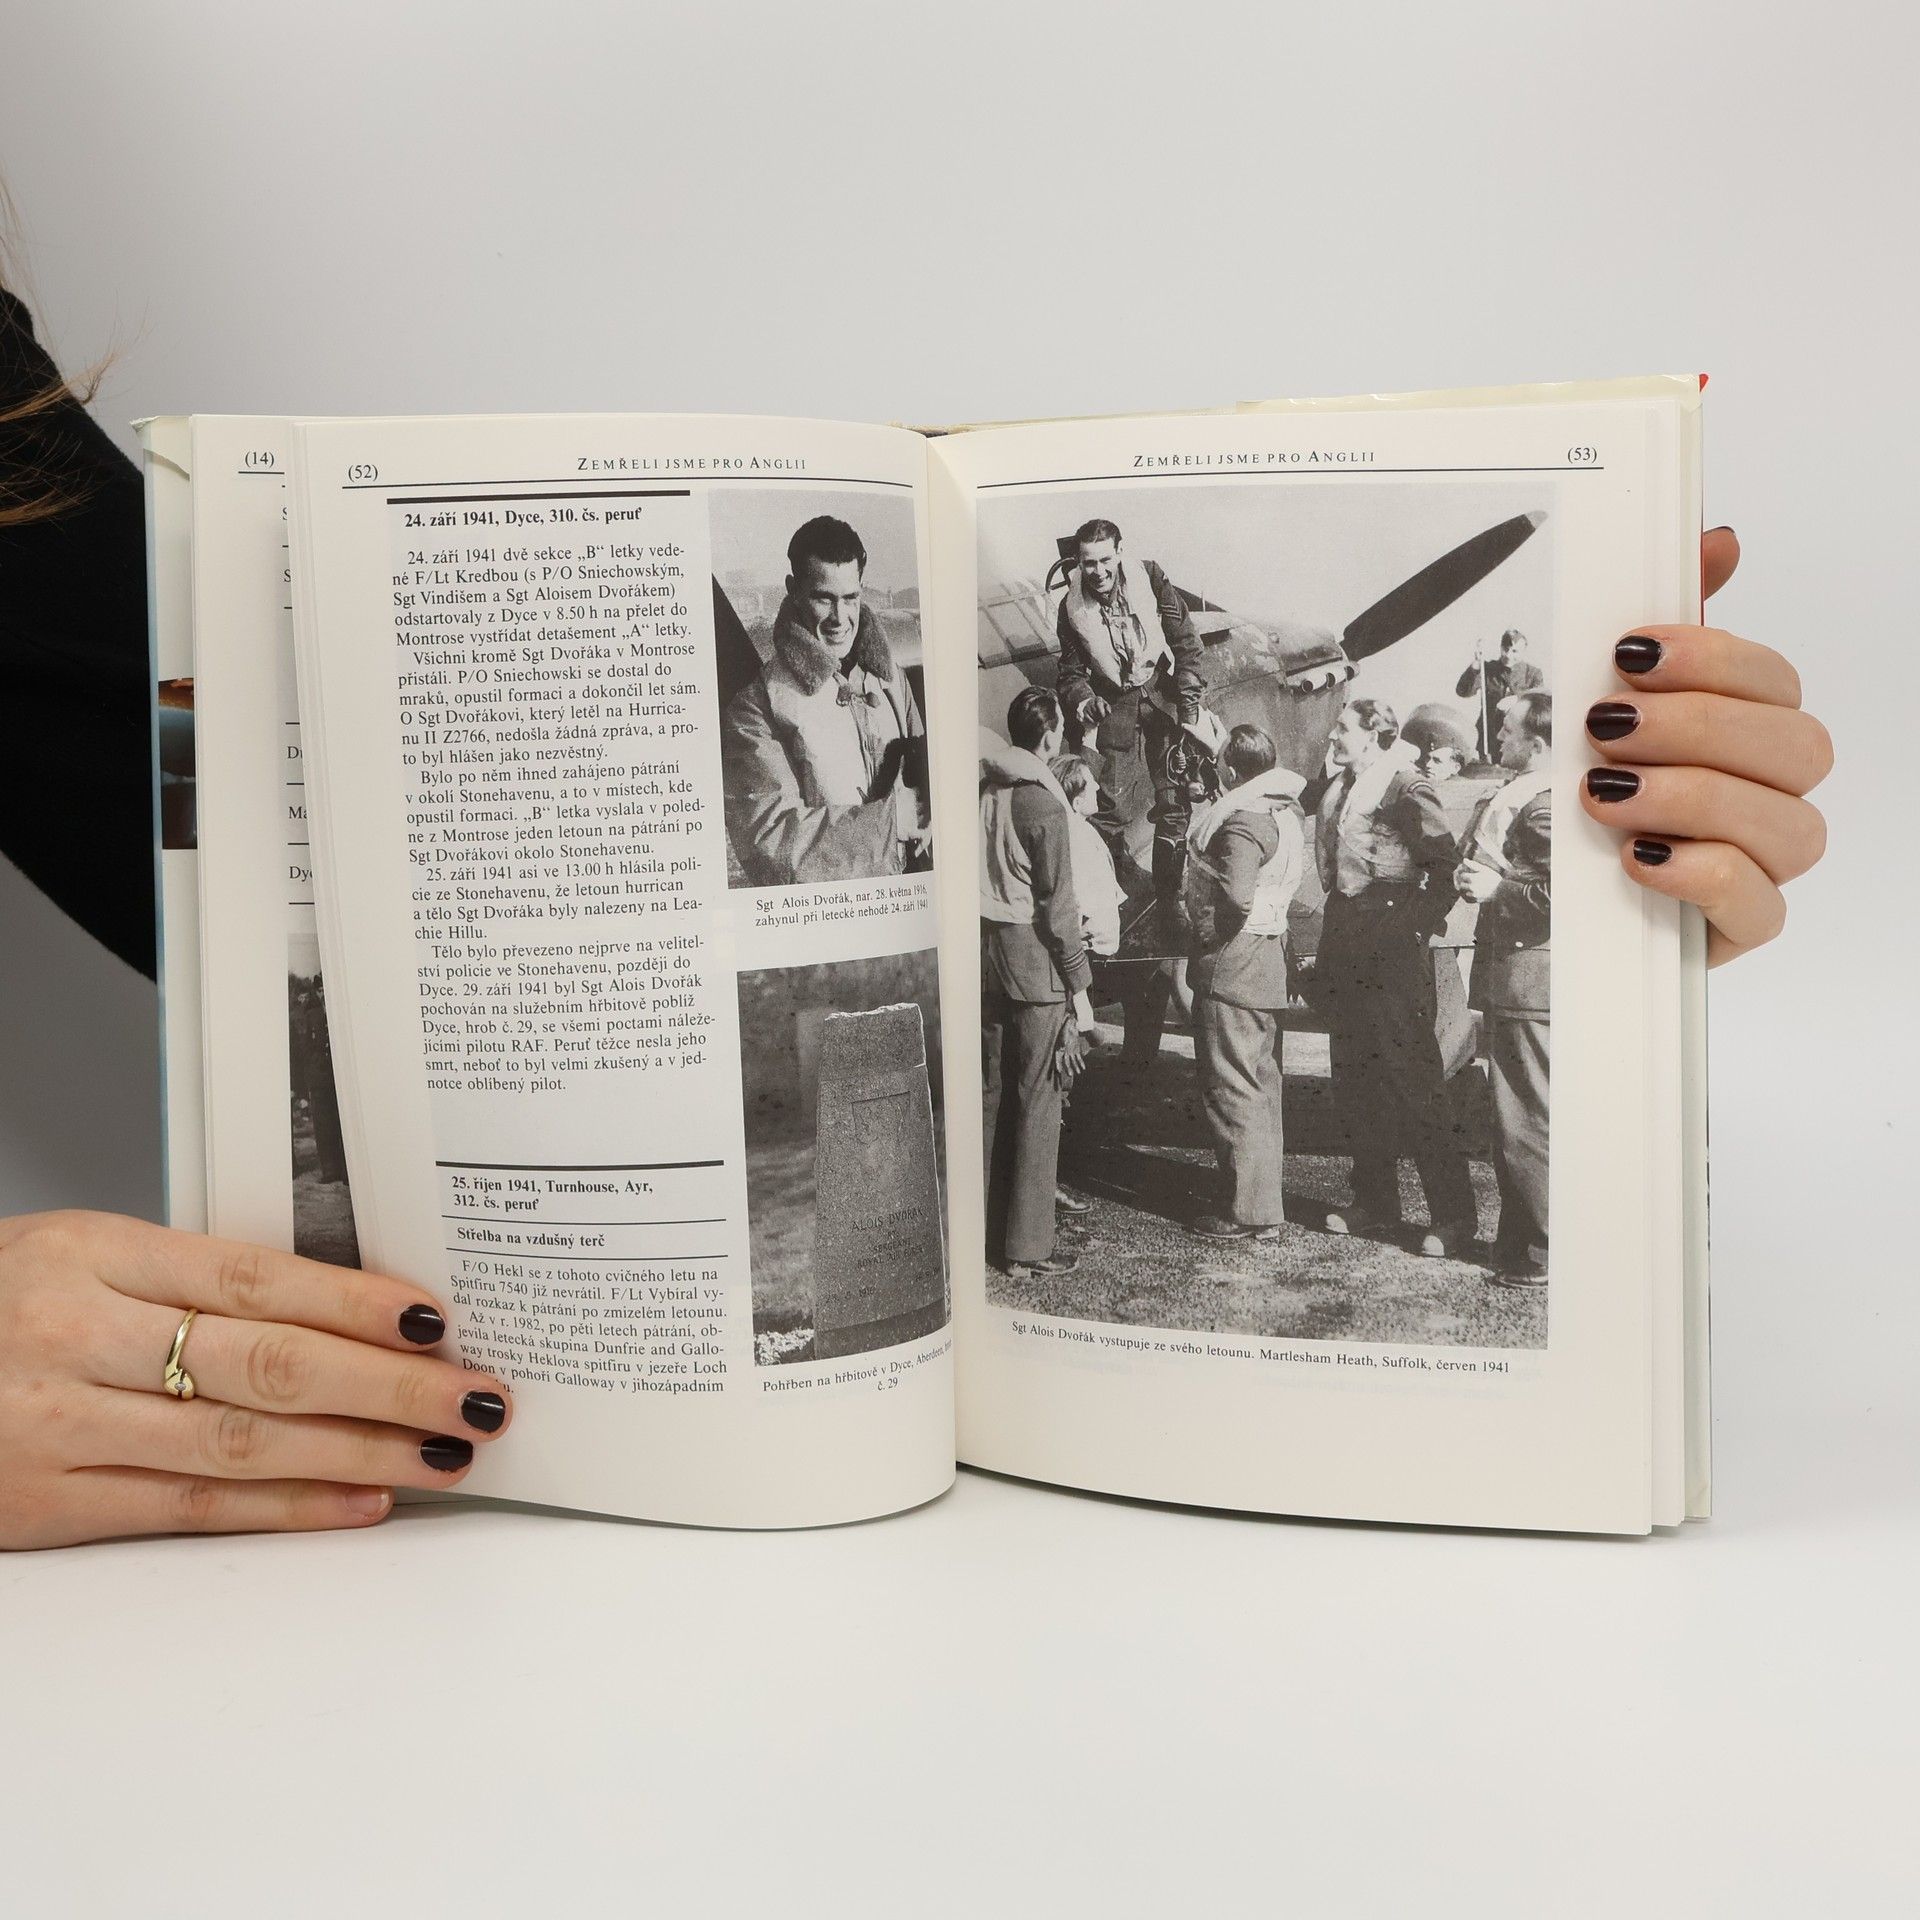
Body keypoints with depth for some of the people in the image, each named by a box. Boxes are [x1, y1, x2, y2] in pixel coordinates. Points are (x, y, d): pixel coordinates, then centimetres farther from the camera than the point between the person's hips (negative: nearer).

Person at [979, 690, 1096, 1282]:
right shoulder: (1043, 804, -13)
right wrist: (1079, 986, -7)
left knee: (992, 1096, 13)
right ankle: (1027, 1248, 2)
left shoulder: (986, 791, 7)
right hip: (1034, 962, -7)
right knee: (1037, 1104, -2)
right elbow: (1057, 905, -13)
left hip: (986, 950, 7)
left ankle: (989, 1228, 22)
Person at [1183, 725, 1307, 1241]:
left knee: (1231, 1088, -3)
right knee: (1261, 1086, 15)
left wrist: (1205, 933, -12)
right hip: (1271, 961, 9)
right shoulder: (1287, 811, 10)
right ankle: (1265, 1197, 23)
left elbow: (1236, 898, -28)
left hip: (1233, 965, -9)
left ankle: (1249, 1210, 0)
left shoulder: (1242, 821, -18)